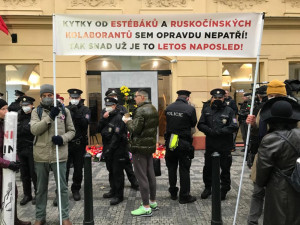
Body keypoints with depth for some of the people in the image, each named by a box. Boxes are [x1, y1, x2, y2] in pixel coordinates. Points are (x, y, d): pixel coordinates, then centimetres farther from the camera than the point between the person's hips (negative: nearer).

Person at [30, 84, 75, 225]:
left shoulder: (64, 111, 3)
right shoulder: (36, 111, 4)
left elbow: (71, 131, 6)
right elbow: (34, 129, -12)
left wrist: (63, 138, -14)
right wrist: (50, 116, -20)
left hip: (59, 155, -1)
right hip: (40, 155, 1)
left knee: (62, 187, 7)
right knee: (41, 188, 15)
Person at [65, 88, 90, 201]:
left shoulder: (85, 110, 1)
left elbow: (85, 123, -15)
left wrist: (76, 112, -21)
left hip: (79, 144, 0)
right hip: (66, 143, 1)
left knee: (78, 169, 9)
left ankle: (76, 190, 26)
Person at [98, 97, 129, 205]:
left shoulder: (119, 118, -15)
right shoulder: (107, 117, 12)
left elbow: (117, 136, -20)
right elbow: (100, 129, 7)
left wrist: (109, 149, -18)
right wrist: (103, 119, -8)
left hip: (117, 150, -9)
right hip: (108, 149, 9)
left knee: (117, 172, -1)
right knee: (111, 171, 19)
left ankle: (119, 195, 9)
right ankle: (113, 190, 34)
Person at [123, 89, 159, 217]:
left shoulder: (140, 110, -17)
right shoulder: (153, 109, 13)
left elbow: (135, 129, -21)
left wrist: (127, 121, -2)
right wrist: (131, 121, 15)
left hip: (140, 146, -10)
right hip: (150, 145, 10)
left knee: (141, 176, -4)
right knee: (150, 174, 16)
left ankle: (146, 207, 2)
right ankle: (153, 202, 27)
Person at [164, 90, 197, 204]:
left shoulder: (168, 108, -1)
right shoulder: (190, 109, -13)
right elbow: (193, 123, 0)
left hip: (170, 142, 4)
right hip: (184, 143, -4)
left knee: (171, 168, 16)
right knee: (184, 169, 6)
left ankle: (173, 193, 28)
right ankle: (184, 196, 13)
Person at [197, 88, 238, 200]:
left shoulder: (229, 110, -3)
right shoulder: (206, 110, 6)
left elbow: (234, 127, -11)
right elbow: (200, 125, 2)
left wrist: (219, 131, -19)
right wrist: (210, 131, -15)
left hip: (225, 146, -3)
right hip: (210, 145, 3)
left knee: (225, 169, 9)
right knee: (208, 168, 14)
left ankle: (224, 190, 27)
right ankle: (208, 188, 33)